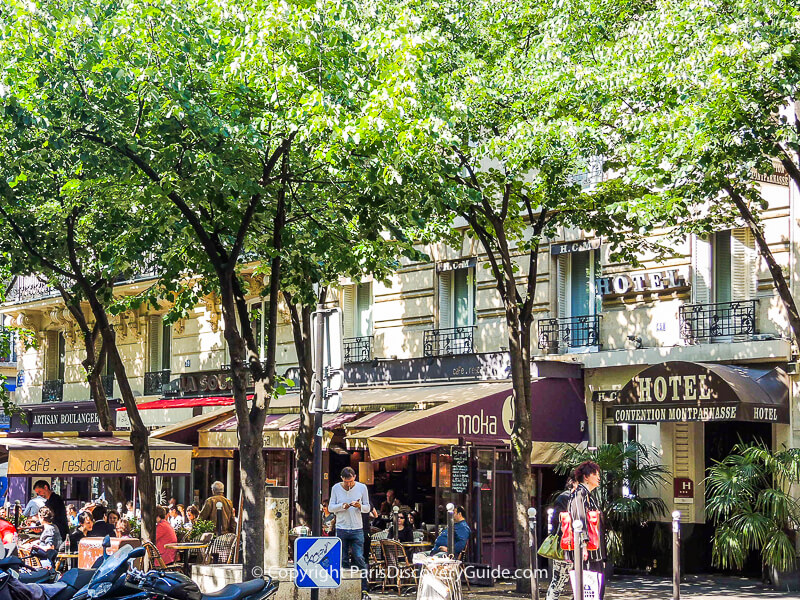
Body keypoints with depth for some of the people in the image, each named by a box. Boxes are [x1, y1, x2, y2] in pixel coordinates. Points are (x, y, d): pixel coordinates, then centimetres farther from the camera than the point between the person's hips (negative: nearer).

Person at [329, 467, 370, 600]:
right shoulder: (336, 488, 3)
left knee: (359, 559, -8)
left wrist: (360, 506, -16)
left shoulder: (362, 487, 2)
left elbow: (367, 509, 6)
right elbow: (330, 507, 3)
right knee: (342, 560, 3)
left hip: (357, 529, -1)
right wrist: (342, 506, -15)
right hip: (341, 529, 1)